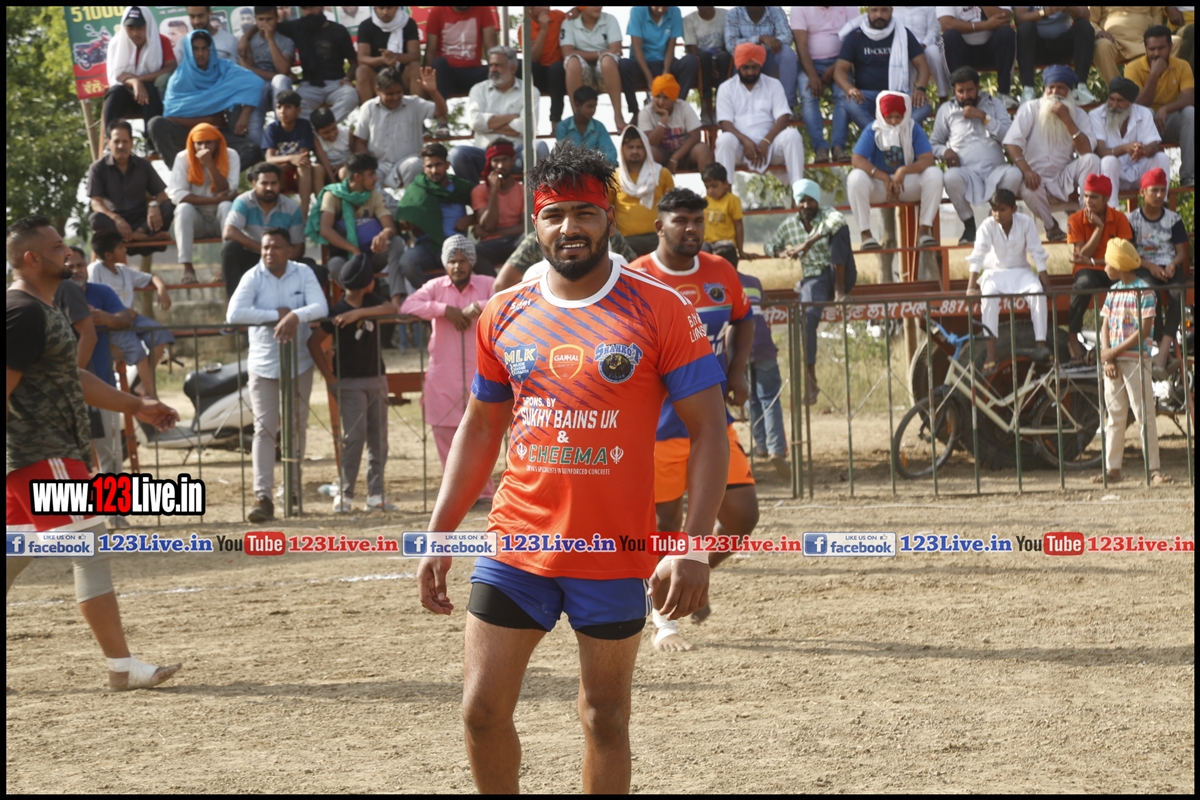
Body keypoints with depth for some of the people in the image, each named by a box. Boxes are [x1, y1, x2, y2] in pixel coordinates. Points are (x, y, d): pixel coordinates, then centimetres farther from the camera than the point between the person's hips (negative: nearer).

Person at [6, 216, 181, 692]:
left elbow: (72, 378, 27)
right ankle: (121, 666, -7)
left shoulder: (41, 310, 18)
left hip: (26, 459, 11)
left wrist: (135, 406, 28)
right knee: (91, 551, -8)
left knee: (16, 558, 11)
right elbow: (4, 389, -21)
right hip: (44, 456, -11)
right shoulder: (24, 313, -15)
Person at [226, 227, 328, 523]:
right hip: (264, 362, -2)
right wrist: (278, 315, -21)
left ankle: (293, 485, 28)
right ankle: (263, 497, -15)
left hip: (299, 362, 2)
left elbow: (320, 307, -15)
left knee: (298, 426, 11)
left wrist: (295, 315, -33)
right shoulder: (253, 277, -8)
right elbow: (234, 314, -22)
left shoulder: (303, 274, -3)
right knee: (265, 429, -9)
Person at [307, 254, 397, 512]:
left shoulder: (370, 301, 4)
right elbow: (314, 343, -11)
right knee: (354, 436, -14)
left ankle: (376, 495, 7)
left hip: (376, 380, 6)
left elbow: (390, 309, -15)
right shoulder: (337, 312, -13)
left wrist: (359, 313, -26)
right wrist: (330, 378, -11)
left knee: (378, 438, 4)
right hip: (349, 383, -6)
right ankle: (344, 494, -9)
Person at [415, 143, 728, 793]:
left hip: (614, 557, -3)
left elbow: (708, 429, -7)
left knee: (605, 719, 5)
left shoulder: (658, 311, -5)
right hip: (515, 545, 3)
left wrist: (692, 547, -16)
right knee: (482, 710, 0)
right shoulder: (503, 314, 7)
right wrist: (438, 536, 10)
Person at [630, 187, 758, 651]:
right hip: (658, 426, -4)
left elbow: (742, 320, 21)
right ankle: (663, 620, 18)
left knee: (742, 515, -2)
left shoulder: (721, 273, 3)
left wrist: (737, 371, 7)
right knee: (666, 525, 0)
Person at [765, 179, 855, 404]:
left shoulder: (827, 215, -5)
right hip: (814, 279, 2)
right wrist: (781, 253, -3)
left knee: (840, 231, -26)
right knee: (808, 315, -30)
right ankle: (811, 381, -30)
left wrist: (807, 243, -36)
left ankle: (840, 291, -26)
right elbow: (769, 245, 22)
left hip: (840, 275, -2)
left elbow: (836, 221, -30)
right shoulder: (790, 225, 9)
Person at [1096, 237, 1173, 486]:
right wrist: (1107, 359, -7)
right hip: (1113, 362, 7)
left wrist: (1113, 353, -15)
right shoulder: (1113, 292, 13)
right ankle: (1112, 468, 13)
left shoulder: (1143, 291, -7)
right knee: (1115, 415, 9)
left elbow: (1144, 330, -14)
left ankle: (1154, 469, -7)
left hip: (1135, 360, -7)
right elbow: (1105, 327, 8)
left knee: (1144, 414, -7)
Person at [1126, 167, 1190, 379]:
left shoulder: (1173, 219, 11)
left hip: (1170, 268, 2)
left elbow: (1182, 252, 8)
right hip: (1144, 269, -2)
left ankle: (1163, 353, -40)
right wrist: (1150, 266, -16)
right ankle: (1160, 344, -32)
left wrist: (1173, 265, -14)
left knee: (1178, 293, -32)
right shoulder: (1132, 219, 5)